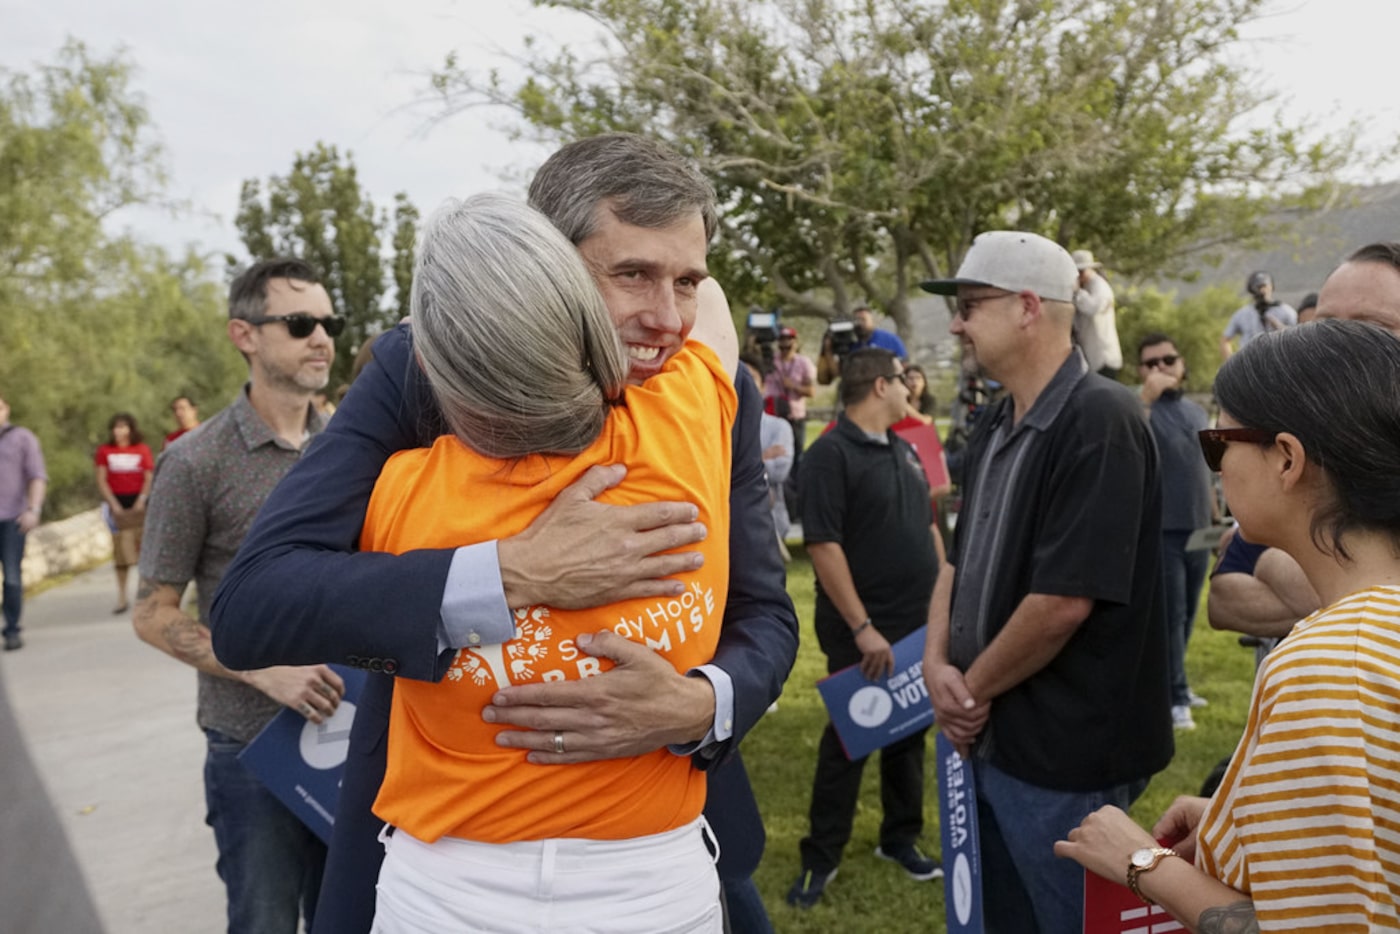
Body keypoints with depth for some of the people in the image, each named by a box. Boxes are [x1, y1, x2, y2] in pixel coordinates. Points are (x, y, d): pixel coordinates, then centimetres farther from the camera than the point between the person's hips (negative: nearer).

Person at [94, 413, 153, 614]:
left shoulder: (142, 450, 4)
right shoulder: (105, 451, 5)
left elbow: (149, 478, 1)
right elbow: (101, 481, 2)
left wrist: (141, 500, -10)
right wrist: (113, 504, -6)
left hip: (138, 502, -1)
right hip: (117, 502, 1)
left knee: (144, 547, -2)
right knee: (120, 551, 2)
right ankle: (121, 597, 7)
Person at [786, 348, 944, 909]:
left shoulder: (904, 449, 10)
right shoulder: (831, 453, -15)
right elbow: (822, 545, -21)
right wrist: (862, 627, -22)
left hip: (919, 622, 7)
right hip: (862, 630, -7)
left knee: (910, 734, 16)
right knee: (847, 741, 3)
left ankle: (900, 838, 33)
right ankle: (821, 858, 18)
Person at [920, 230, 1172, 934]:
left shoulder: (1099, 422, -20)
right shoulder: (993, 427, 8)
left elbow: (1063, 601, -25)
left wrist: (973, 689, -12)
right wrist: (937, 663, -3)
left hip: (1064, 751, -8)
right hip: (986, 737, 8)